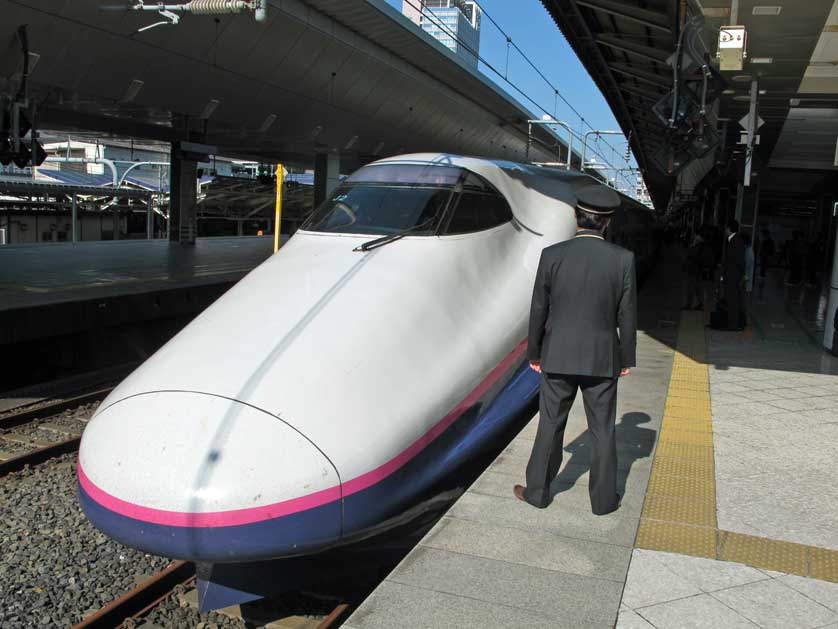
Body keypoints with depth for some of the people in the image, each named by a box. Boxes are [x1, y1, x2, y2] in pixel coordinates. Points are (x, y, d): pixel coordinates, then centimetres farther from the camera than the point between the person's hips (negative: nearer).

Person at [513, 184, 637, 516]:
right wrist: (627, 358, 8)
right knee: (603, 430, 12)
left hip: (558, 357, 0)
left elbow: (539, 310, -4)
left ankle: (537, 490, 24)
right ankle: (603, 498, 22)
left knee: (550, 425, 13)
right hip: (603, 358, 0)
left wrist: (534, 352, 8)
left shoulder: (552, 255, -10)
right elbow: (627, 315, -4)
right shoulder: (622, 259, -9)